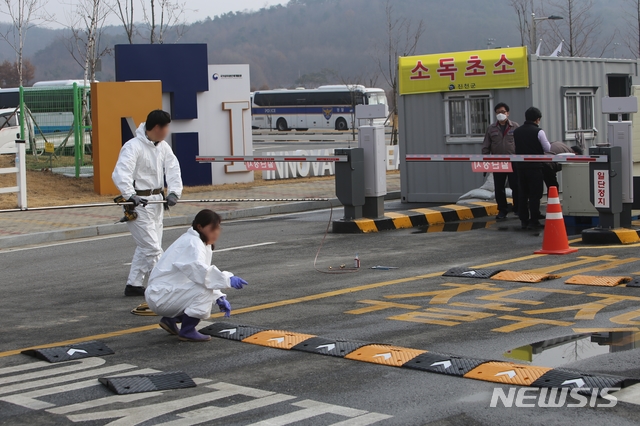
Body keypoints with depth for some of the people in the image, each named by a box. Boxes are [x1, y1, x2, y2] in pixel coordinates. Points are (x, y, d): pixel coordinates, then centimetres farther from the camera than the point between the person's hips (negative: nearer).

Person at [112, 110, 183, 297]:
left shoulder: (163, 147, 5)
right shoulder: (133, 147, -19)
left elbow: (173, 169, -2)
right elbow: (120, 174, -29)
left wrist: (174, 192, -19)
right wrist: (130, 195, -43)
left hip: (156, 202, 9)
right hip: (138, 204, -9)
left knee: (146, 247, 15)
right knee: (152, 249, -8)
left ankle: (134, 285, 24)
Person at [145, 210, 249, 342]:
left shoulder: (201, 243, 13)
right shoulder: (192, 243, -17)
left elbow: (203, 272, 14)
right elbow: (199, 270, -35)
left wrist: (219, 298, 2)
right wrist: (228, 280, -39)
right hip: (161, 295, -10)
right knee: (205, 289, -25)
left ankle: (170, 319, 15)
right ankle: (187, 331, -13)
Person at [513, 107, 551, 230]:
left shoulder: (517, 131, 6)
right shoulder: (538, 132, -11)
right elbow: (547, 148, -5)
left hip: (521, 166, 5)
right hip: (535, 166, -5)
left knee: (523, 194, 11)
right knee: (535, 195, -1)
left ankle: (524, 220, 14)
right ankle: (534, 221, -2)